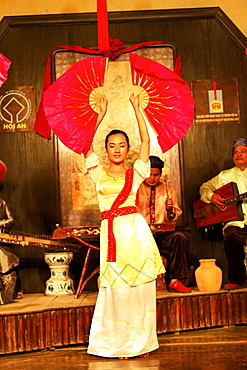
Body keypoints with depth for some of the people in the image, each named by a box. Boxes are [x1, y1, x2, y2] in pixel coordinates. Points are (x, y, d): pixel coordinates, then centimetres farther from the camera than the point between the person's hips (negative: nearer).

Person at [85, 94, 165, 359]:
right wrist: (102, 114, 1)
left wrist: (137, 108, 6)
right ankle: (120, 344, 19)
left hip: (136, 231, 0)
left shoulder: (135, 173, 9)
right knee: (116, 289, 6)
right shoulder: (99, 174, 10)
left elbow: (146, 141, 4)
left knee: (139, 286, 3)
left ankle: (142, 342, 16)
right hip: (111, 233, 0)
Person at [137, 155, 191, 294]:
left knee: (181, 236, -29)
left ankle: (175, 281, -23)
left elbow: (174, 218, 13)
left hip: (163, 235, 2)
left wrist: (171, 209, -9)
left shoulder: (168, 188, 15)